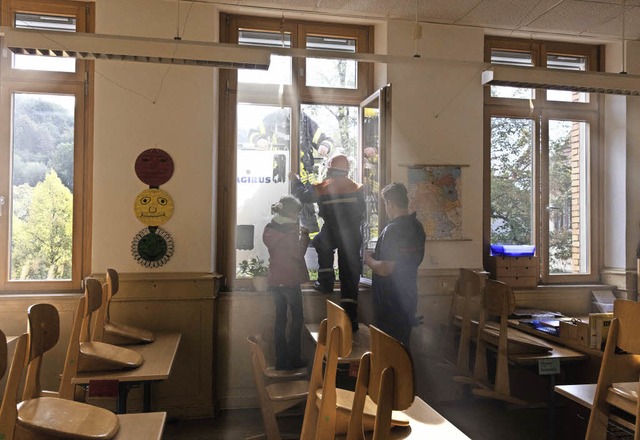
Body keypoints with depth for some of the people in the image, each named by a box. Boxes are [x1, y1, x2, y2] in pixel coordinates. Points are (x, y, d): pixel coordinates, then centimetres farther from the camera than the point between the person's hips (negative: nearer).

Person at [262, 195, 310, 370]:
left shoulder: (269, 229, 8)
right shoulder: (290, 228, -15)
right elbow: (299, 252, -18)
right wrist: (304, 235, -5)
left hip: (274, 280, 7)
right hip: (289, 280, -7)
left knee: (280, 318, 11)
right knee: (297, 317, 7)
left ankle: (281, 360, 16)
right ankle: (293, 359, 10)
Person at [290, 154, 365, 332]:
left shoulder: (322, 187, 3)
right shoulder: (356, 188, 8)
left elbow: (303, 195, 14)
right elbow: (361, 213, 11)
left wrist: (295, 180, 31)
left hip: (331, 234, -1)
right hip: (353, 236, 1)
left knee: (321, 244, 36)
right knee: (350, 277, 4)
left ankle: (326, 282, 27)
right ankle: (350, 320, 4)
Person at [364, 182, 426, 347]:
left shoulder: (392, 230, -22)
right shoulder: (417, 226, 5)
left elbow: (385, 269, -26)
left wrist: (369, 260, -6)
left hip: (391, 302, -8)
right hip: (409, 297, 9)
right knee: (402, 344, 19)